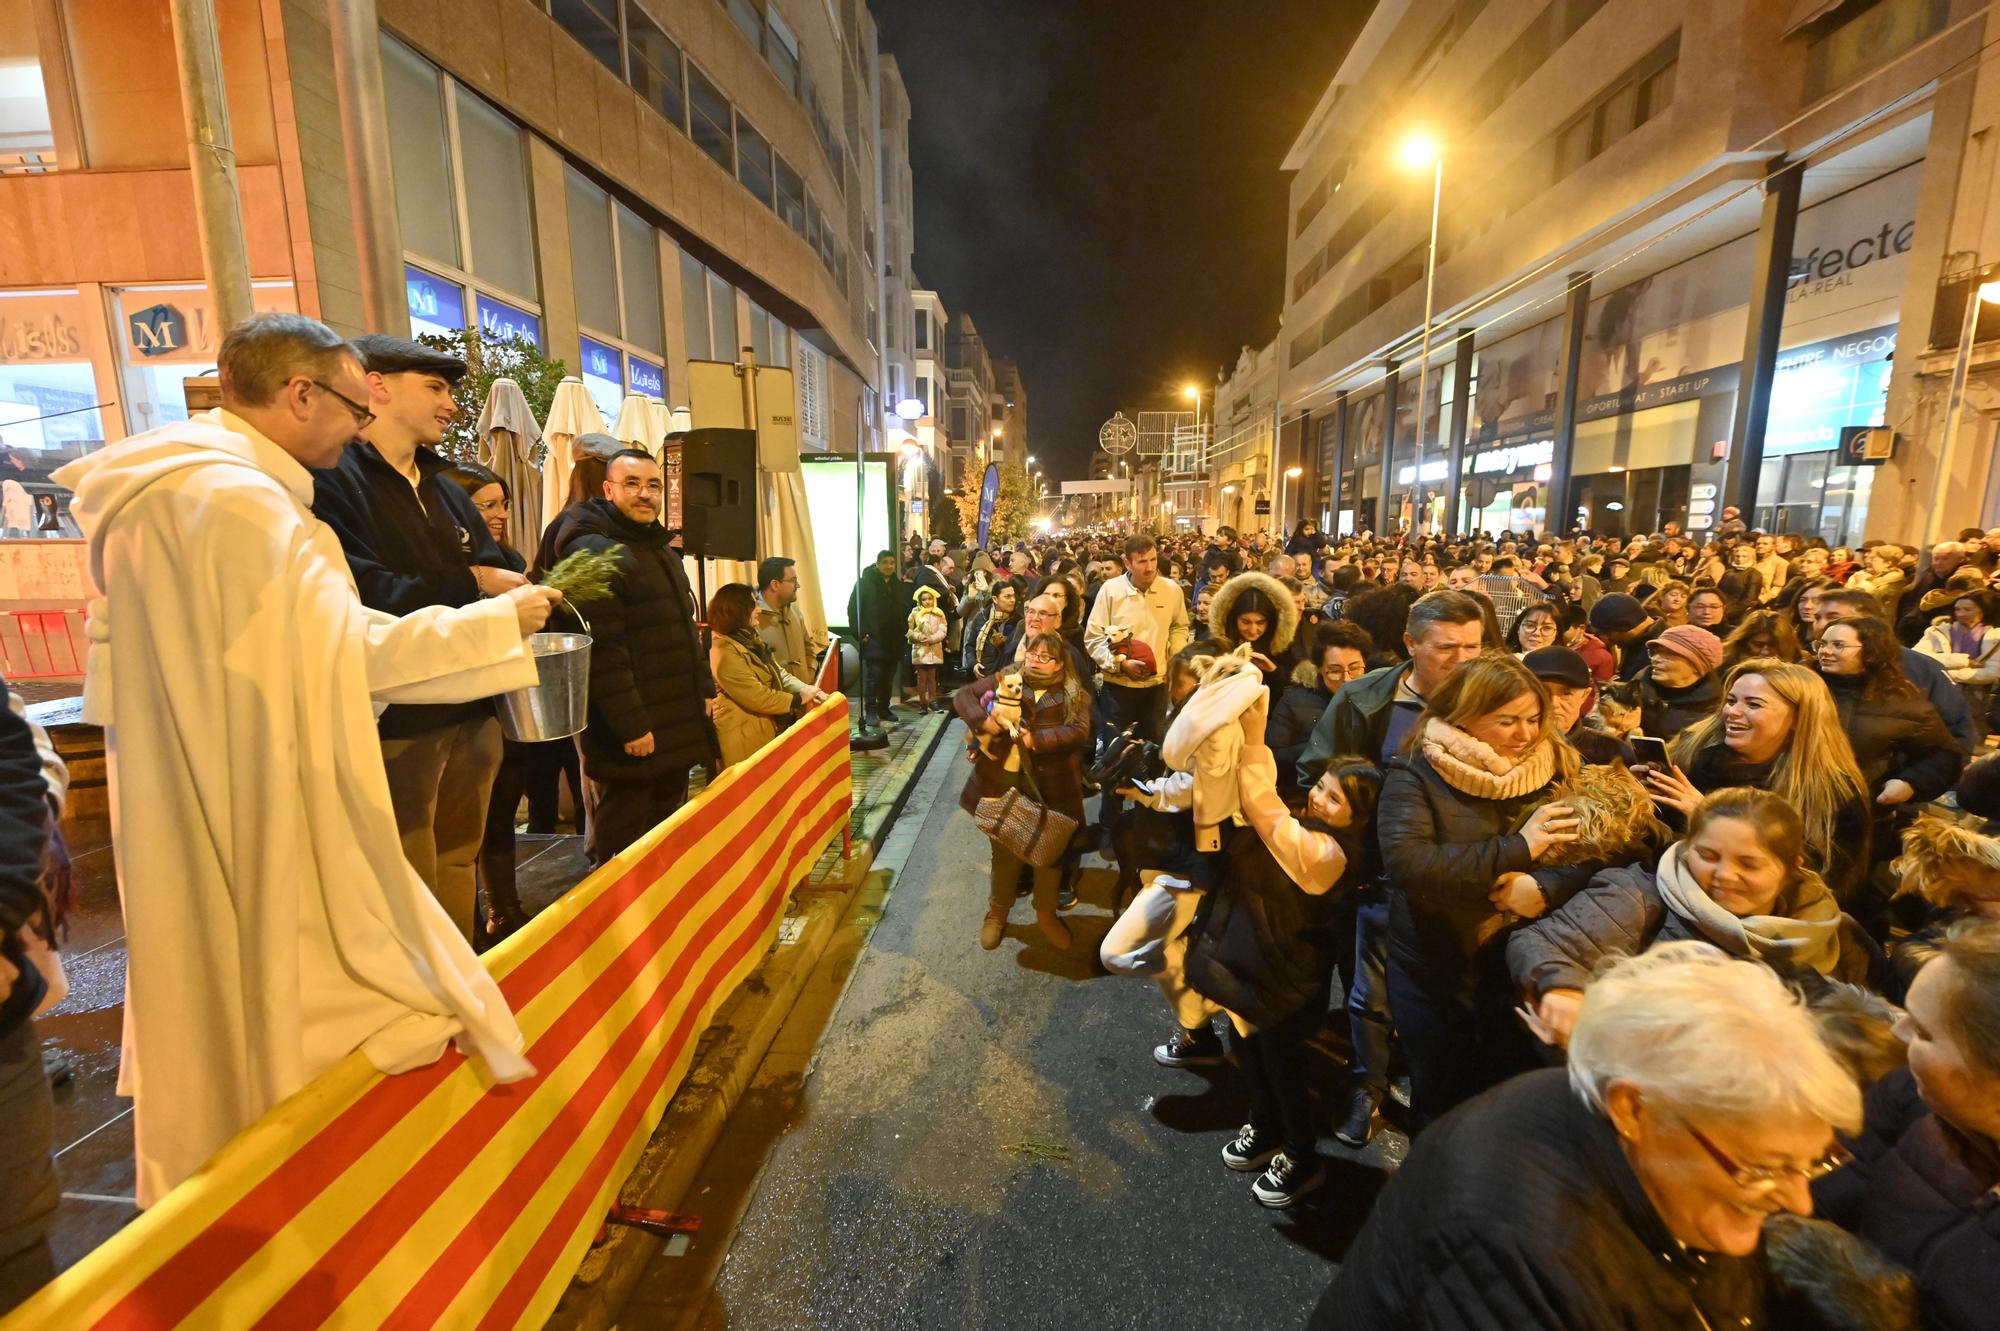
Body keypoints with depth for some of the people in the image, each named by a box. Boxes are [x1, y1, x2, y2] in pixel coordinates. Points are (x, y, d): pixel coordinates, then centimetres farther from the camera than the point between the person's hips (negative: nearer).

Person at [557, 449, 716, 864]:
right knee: (621, 844, 4)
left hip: (678, 726, 9)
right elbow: (603, 649, -23)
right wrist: (630, 725, -24)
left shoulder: (664, 554, 16)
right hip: (630, 735, -9)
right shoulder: (592, 551, -15)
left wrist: (705, 688, 15)